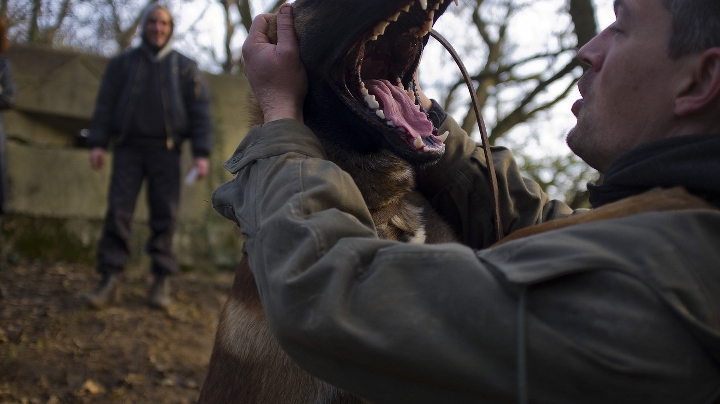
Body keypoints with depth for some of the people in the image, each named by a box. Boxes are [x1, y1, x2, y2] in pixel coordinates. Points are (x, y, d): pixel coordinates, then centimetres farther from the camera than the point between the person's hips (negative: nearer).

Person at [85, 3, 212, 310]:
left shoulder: (185, 67, 8)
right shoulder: (122, 63, 11)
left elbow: (200, 112, 3)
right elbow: (105, 104, 8)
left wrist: (201, 153, -7)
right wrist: (97, 143, -4)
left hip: (165, 151, -1)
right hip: (128, 149, 1)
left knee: (165, 215, -4)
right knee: (118, 212, -8)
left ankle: (161, 282, 2)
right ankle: (109, 281, -5)